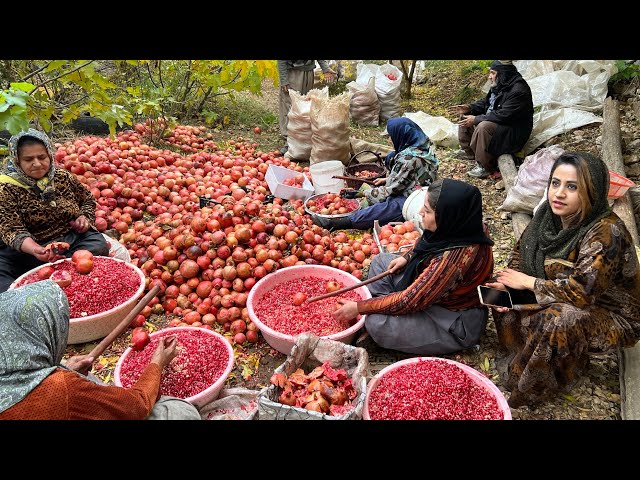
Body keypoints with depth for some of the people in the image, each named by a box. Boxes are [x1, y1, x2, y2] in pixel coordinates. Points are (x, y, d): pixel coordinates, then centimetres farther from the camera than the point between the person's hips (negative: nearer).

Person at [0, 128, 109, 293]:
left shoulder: (64, 177, 5)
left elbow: (88, 199, 23)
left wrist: (85, 217, -1)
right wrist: (34, 250, -39)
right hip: (26, 249, -3)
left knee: (99, 246, -27)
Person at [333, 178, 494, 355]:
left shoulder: (455, 257, -37)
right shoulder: (463, 227, -14)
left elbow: (410, 301, -29)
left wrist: (359, 307, -20)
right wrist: (407, 258, -3)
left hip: (455, 325, -9)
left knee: (377, 323, -26)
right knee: (381, 260, 8)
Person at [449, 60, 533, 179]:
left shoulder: (518, 91, -25)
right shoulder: (500, 85, 4)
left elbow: (503, 115, -30)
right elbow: (486, 102, 16)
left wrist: (476, 119, -27)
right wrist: (469, 107, -2)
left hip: (513, 131, -10)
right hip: (495, 121, 10)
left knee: (483, 127, -36)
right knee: (465, 117, 7)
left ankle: (484, 166, -22)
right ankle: (469, 153, 11)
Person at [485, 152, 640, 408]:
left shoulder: (606, 233, -31)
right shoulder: (550, 214, -10)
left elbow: (582, 291, -35)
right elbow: (522, 250, 4)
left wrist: (528, 282, -24)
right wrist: (509, 281, -14)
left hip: (610, 314, -7)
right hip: (561, 298, 8)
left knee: (560, 319, -36)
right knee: (501, 292, -4)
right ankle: (522, 357, 12)